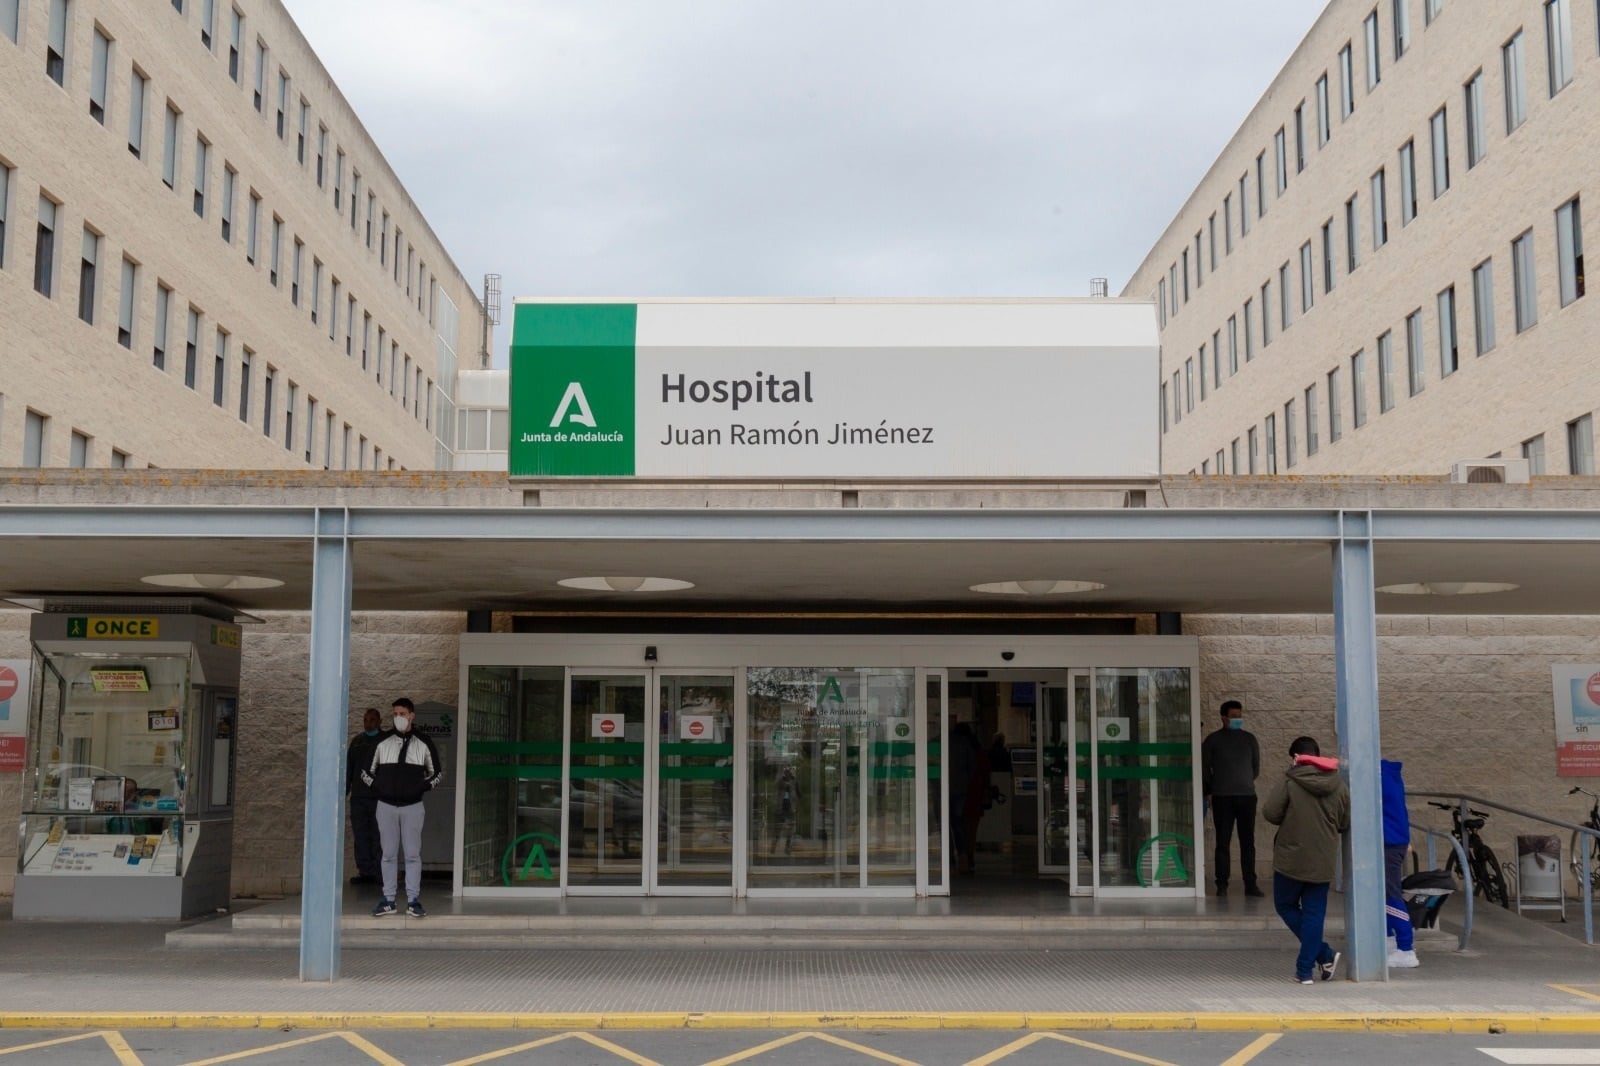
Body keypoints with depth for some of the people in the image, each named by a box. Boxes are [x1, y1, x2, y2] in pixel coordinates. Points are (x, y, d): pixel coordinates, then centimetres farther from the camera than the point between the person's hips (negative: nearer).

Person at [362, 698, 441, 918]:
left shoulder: (423, 744, 3)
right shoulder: (382, 743, 4)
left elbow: (436, 773, 12)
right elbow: (366, 771, 14)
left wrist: (421, 788, -1)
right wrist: (378, 787, 1)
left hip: (412, 806, -1)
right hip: (386, 806, 1)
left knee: (413, 854, -1)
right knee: (389, 854, 5)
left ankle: (414, 901, 2)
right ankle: (388, 900, 10)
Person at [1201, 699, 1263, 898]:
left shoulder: (1249, 739, 9)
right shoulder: (1213, 740, 2)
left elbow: (1256, 767, 18)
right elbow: (1205, 769, 6)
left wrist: (1245, 782, 14)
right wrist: (1210, 792, 6)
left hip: (1247, 796, 2)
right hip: (1222, 798, -2)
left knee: (1248, 842, 3)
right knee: (1223, 843, 0)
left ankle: (1250, 884, 7)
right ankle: (1222, 885, 3)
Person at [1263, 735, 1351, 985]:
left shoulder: (1290, 782, -11)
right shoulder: (1339, 785, 2)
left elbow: (1270, 813, -13)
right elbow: (1345, 823, 8)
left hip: (1291, 859, -4)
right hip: (1322, 862, 4)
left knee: (1286, 906, 13)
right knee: (1314, 913, 8)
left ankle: (1324, 954, 3)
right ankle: (1305, 969, 6)